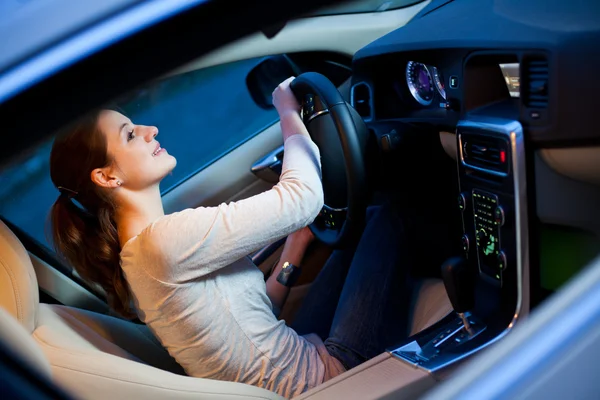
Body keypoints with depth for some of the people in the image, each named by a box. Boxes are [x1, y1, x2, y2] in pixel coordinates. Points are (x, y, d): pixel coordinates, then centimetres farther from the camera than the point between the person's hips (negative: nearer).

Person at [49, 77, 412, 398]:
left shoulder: (136, 255, 7)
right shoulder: (164, 240, -26)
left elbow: (254, 314, 9)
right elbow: (303, 197, -23)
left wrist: (294, 249, 6)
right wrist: (289, 112, -7)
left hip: (299, 351, 9)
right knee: (383, 219, 2)